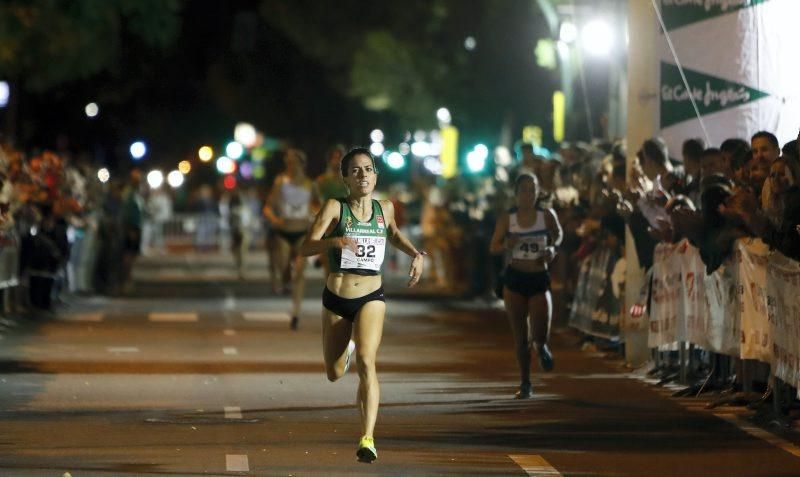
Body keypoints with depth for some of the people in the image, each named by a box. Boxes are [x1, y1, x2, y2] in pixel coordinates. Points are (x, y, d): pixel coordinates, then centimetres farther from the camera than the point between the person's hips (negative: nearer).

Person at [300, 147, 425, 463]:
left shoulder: (385, 209, 2)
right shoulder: (335, 208, -8)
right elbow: (306, 248, -17)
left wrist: (415, 254, 9)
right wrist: (335, 241, -36)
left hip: (371, 298, 0)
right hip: (336, 298, 0)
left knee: (366, 362, -24)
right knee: (334, 374, 16)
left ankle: (367, 438, -29)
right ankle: (347, 348, 54)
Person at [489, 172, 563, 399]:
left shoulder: (546, 215, -4)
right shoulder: (506, 219, -4)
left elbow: (558, 234, 16)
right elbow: (493, 247, 3)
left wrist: (552, 248, -4)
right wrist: (507, 245, -19)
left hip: (539, 278, 0)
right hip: (514, 279, 0)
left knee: (540, 333, -12)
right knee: (520, 336, 5)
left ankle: (541, 347, 27)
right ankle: (525, 384, 17)